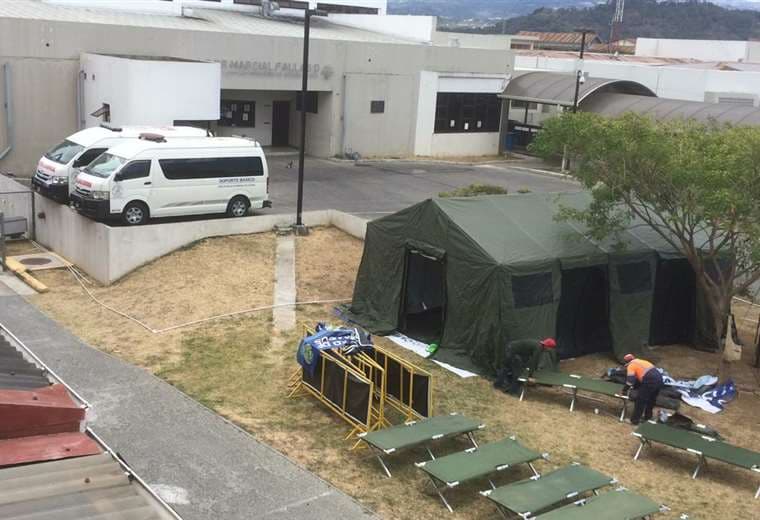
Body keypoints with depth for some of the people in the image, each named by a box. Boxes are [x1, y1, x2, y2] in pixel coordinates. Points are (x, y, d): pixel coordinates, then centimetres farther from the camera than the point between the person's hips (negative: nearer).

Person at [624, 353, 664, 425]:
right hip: (659, 378, 8)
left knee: (640, 400, 6)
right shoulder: (641, 361, 29)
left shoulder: (631, 365, 6)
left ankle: (635, 420, 13)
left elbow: (630, 381, -1)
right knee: (651, 400, 25)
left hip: (650, 381, -8)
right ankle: (648, 417, 40)